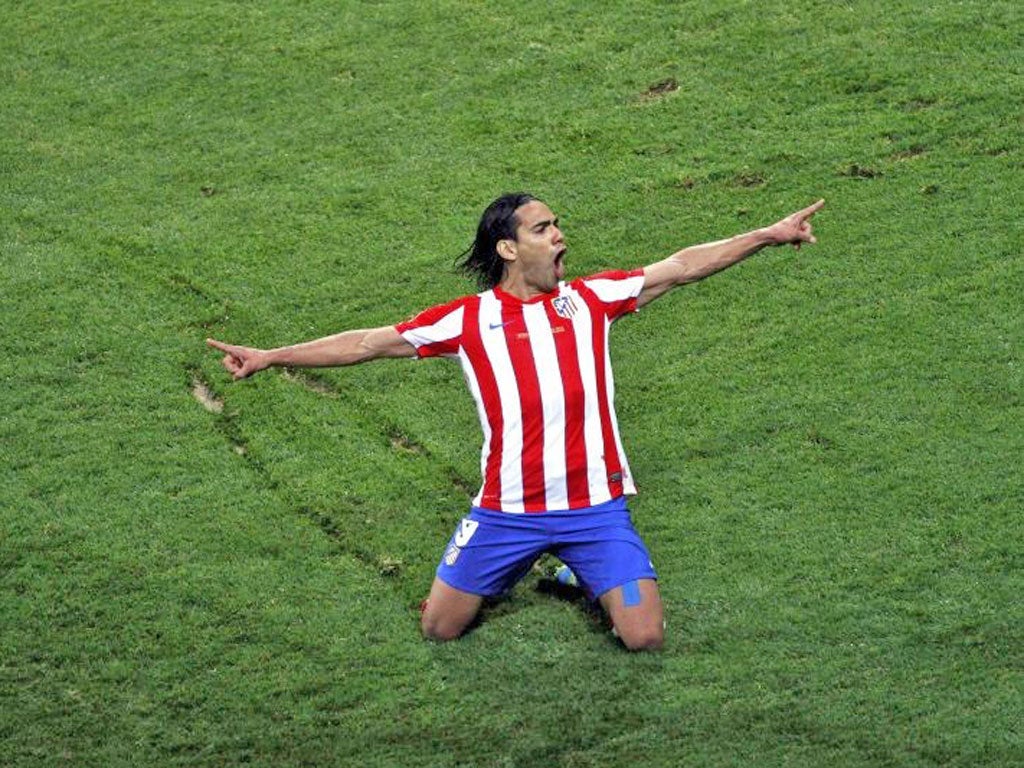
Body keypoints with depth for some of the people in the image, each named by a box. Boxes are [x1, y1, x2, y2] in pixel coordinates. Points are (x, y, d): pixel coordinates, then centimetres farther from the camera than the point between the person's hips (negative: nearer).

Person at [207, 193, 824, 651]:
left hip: (595, 506, 0)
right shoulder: (467, 320, 1)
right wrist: (272, 357, 0)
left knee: (646, 638, -8)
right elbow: (370, 343, 3)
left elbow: (682, 267, 6)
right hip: (507, 510, 0)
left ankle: (590, 579, 25)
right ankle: (502, 576, 35)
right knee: (440, 628, 3)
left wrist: (768, 236, 4)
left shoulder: (591, 298, 5)